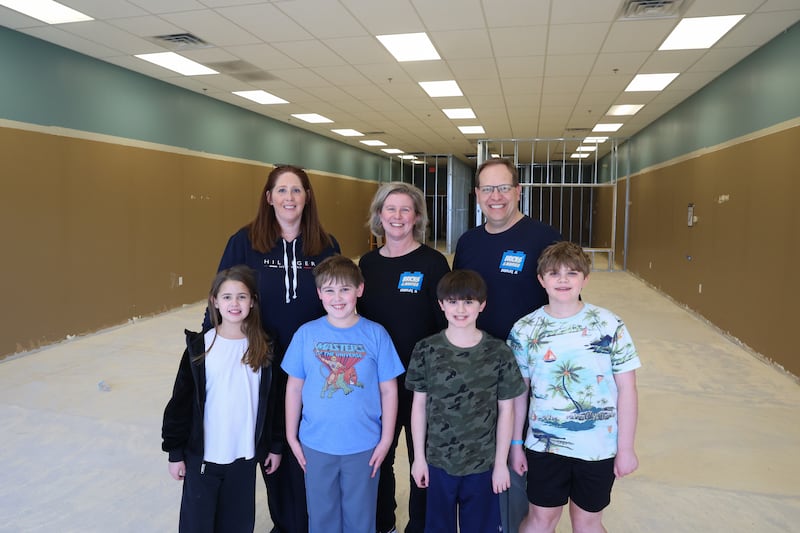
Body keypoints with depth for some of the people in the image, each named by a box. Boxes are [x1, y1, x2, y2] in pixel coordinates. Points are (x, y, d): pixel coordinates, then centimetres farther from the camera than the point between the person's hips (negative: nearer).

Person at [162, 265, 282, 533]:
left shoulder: (263, 348, -4)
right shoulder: (199, 347, -9)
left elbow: (272, 400, 3)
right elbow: (180, 401, -3)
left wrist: (274, 446, 6)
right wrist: (175, 452, -1)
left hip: (244, 455, 1)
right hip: (202, 455, -1)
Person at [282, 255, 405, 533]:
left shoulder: (376, 334, -9)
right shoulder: (306, 334, -6)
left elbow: (388, 390, -4)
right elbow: (294, 387, 1)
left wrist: (386, 439, -4)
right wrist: (291, 437, 3)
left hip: (364, 446, -1)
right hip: (316, 445, 1)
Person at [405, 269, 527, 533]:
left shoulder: (499, 352, -9)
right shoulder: (426, 350, -8)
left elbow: (506, 410, -3)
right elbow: (419, 405, -1)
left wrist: (501, 462, -1)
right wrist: (418, 457, 1)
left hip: (484, 464, 0)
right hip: (438, 462, 1)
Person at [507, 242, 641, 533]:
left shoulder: (609, 325, -9)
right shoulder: (525, 329, -6)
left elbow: (626, 388, -5)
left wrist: (626, 448, -4)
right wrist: (516, 444, 3)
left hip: (598, 446, 0)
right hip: (544, 445, 1)